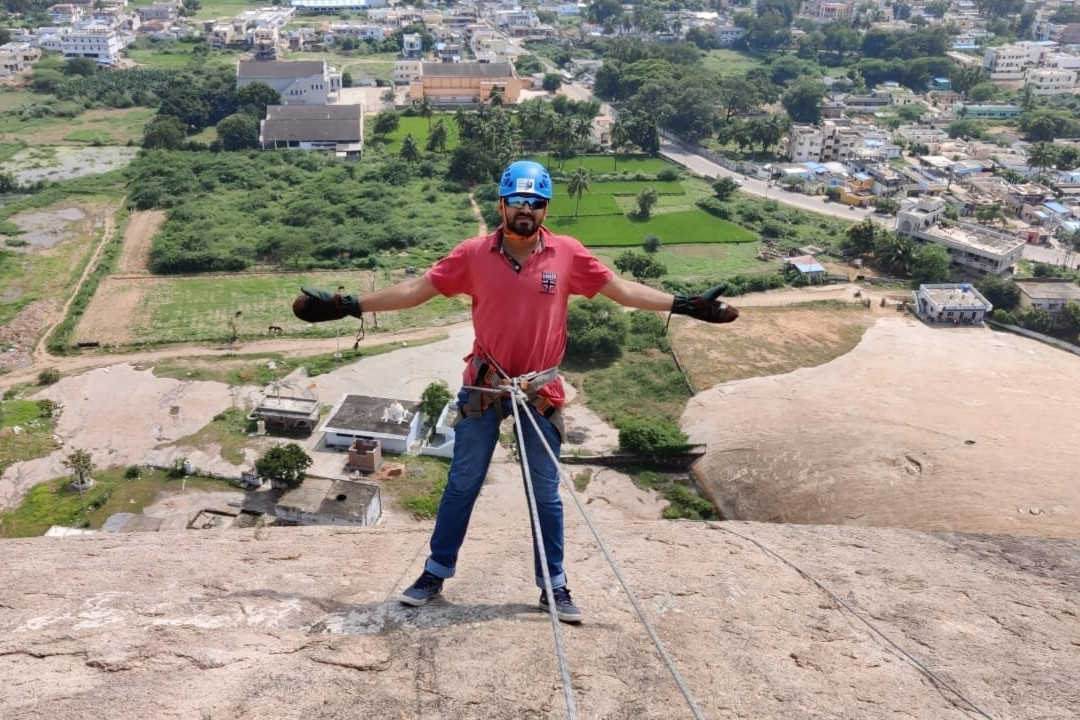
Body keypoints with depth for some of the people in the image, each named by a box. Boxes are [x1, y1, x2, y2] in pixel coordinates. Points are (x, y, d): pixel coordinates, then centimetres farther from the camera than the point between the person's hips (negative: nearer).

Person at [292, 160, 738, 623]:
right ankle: (436, 572, 27)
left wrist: (683, 304, -6)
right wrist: (349, 305, -5)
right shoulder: (474, 254, -7)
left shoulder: (568, 254, -6)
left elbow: (621, 289, 0)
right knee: (462, 484, 11)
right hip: (482, 389, 0)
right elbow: (417, 288, -2)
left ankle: (554, 585, 24)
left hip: (540, 393, 0)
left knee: (546, 493, 10)